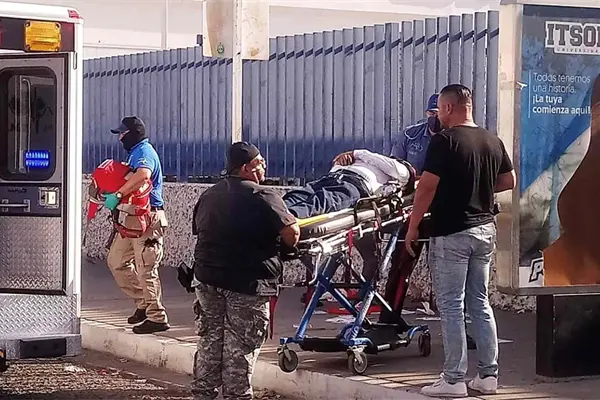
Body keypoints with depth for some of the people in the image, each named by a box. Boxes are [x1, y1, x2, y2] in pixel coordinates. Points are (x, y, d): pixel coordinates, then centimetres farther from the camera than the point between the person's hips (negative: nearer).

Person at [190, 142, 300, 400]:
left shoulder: (208, 196, 13)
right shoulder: (263, 197, -12)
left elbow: (199, 231, 19)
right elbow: (291, 234, -18)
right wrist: (289, 246, 2)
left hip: (206, 278, 7)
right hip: (248, 283, -7)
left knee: (209, 340, 15)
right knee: (240, 348, 0)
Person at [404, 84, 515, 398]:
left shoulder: (444, 140, -13)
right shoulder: (493, 141, 7)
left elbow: (427, 186, -17)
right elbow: (508, 181, 15)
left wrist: (413, 227, -9)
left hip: (451, 234, -7)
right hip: (485, 229, 7)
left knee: (451, 306, -1)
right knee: (480, 303, 13)